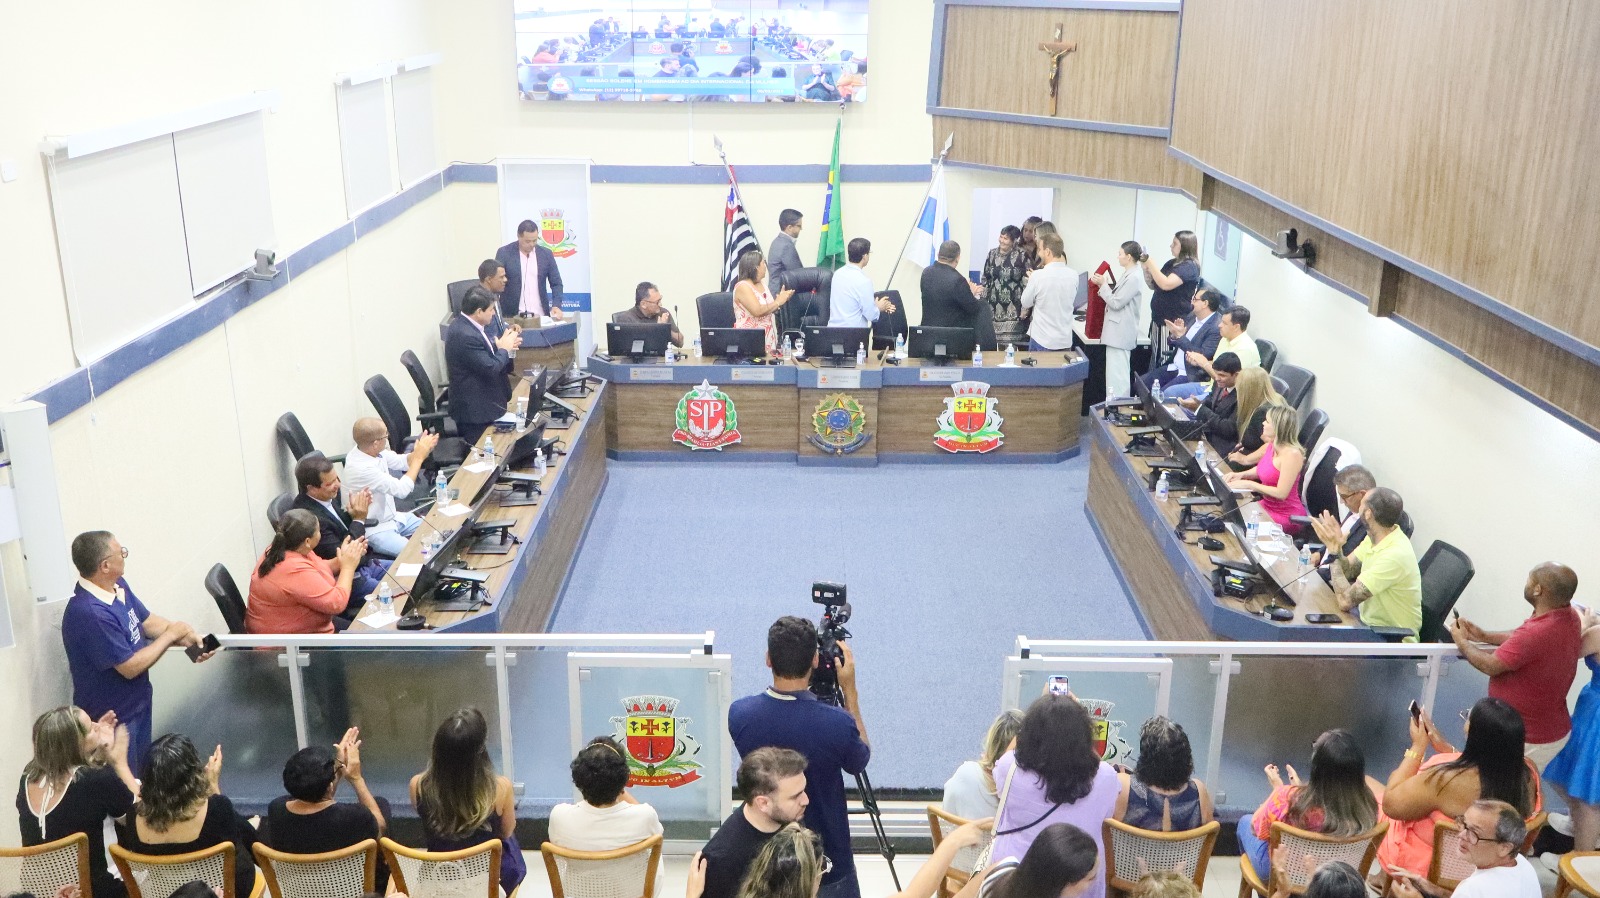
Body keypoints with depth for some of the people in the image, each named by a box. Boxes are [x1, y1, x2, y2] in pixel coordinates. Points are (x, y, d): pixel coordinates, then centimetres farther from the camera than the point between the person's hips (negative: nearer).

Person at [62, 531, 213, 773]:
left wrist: (188, 638, -9)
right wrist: (170, 636, -17)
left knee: (143, 772, 25)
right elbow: (130, 667, -28)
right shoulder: (89, 614, -33)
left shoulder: (118, 586, -5)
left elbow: (148, 622, 8)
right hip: (112, 717, -9)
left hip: (137, 703, 9)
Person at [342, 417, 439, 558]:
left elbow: (401, 462, 9)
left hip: (392, 517, 9)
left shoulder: (371, 451, -6)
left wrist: (422, 450, -12)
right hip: (375, 531, -9)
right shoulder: (361, 468, -29)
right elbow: (402, 490, -28)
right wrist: (419, 456, -20)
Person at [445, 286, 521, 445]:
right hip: (476, 410, -10)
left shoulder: (467, 324, 4)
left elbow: (487, 357, 12)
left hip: (480, 403, 10)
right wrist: (504, 348, -10)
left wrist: (506, 347, -3)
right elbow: (490, 369, -26)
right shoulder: (464, 335, -26)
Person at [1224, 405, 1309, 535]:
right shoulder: (1272, 445, 2)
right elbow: (1261, 470, 20)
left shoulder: (1292, 454, -23)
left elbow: (1281, 493, -25)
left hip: (1287, 517, -8)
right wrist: (1241, 474, 1)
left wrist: (1249, 484, -21)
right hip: (1267, 506, 8)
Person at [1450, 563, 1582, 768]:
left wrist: (1462, 642, -4)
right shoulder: (1570, 615, -6)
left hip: (1528, 740, -9)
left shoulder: (1535, 633, -37)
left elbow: (1490, 665, -21)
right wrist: (1483, 636, 7)